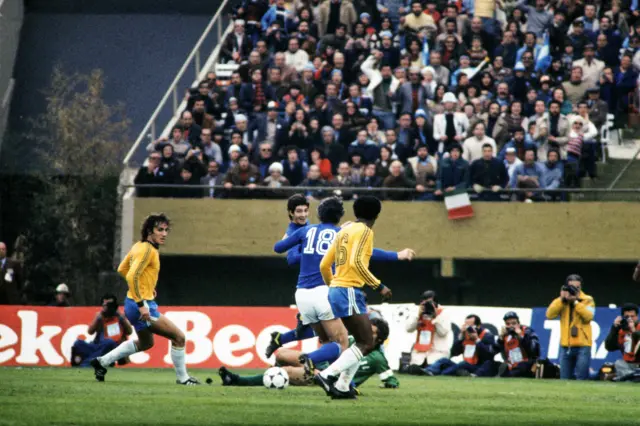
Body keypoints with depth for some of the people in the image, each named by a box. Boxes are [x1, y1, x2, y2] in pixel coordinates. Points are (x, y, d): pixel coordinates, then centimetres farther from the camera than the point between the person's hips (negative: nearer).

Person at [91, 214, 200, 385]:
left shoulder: (139, 246, 9)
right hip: (142, 305, -10)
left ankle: (102, 362, 32)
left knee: (145, 343, 30)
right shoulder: (147, 250, -19)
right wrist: (141, 304, -27)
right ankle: (182, 378, 6)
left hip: (133, 304, 10)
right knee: (179, 337, -5)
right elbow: (131, 276, -28)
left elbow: (122, 269, 20)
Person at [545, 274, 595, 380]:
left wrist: (575, 301, -17)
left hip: (582, 346, -3)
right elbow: (550, 315, -4)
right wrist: (562, 299, -10)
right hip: (566, 346, 3)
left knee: (581, 379, -9)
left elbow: (588, 316, -14)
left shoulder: (587, 300, 4)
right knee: (565, 380, 5)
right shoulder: (561, 301, 11)